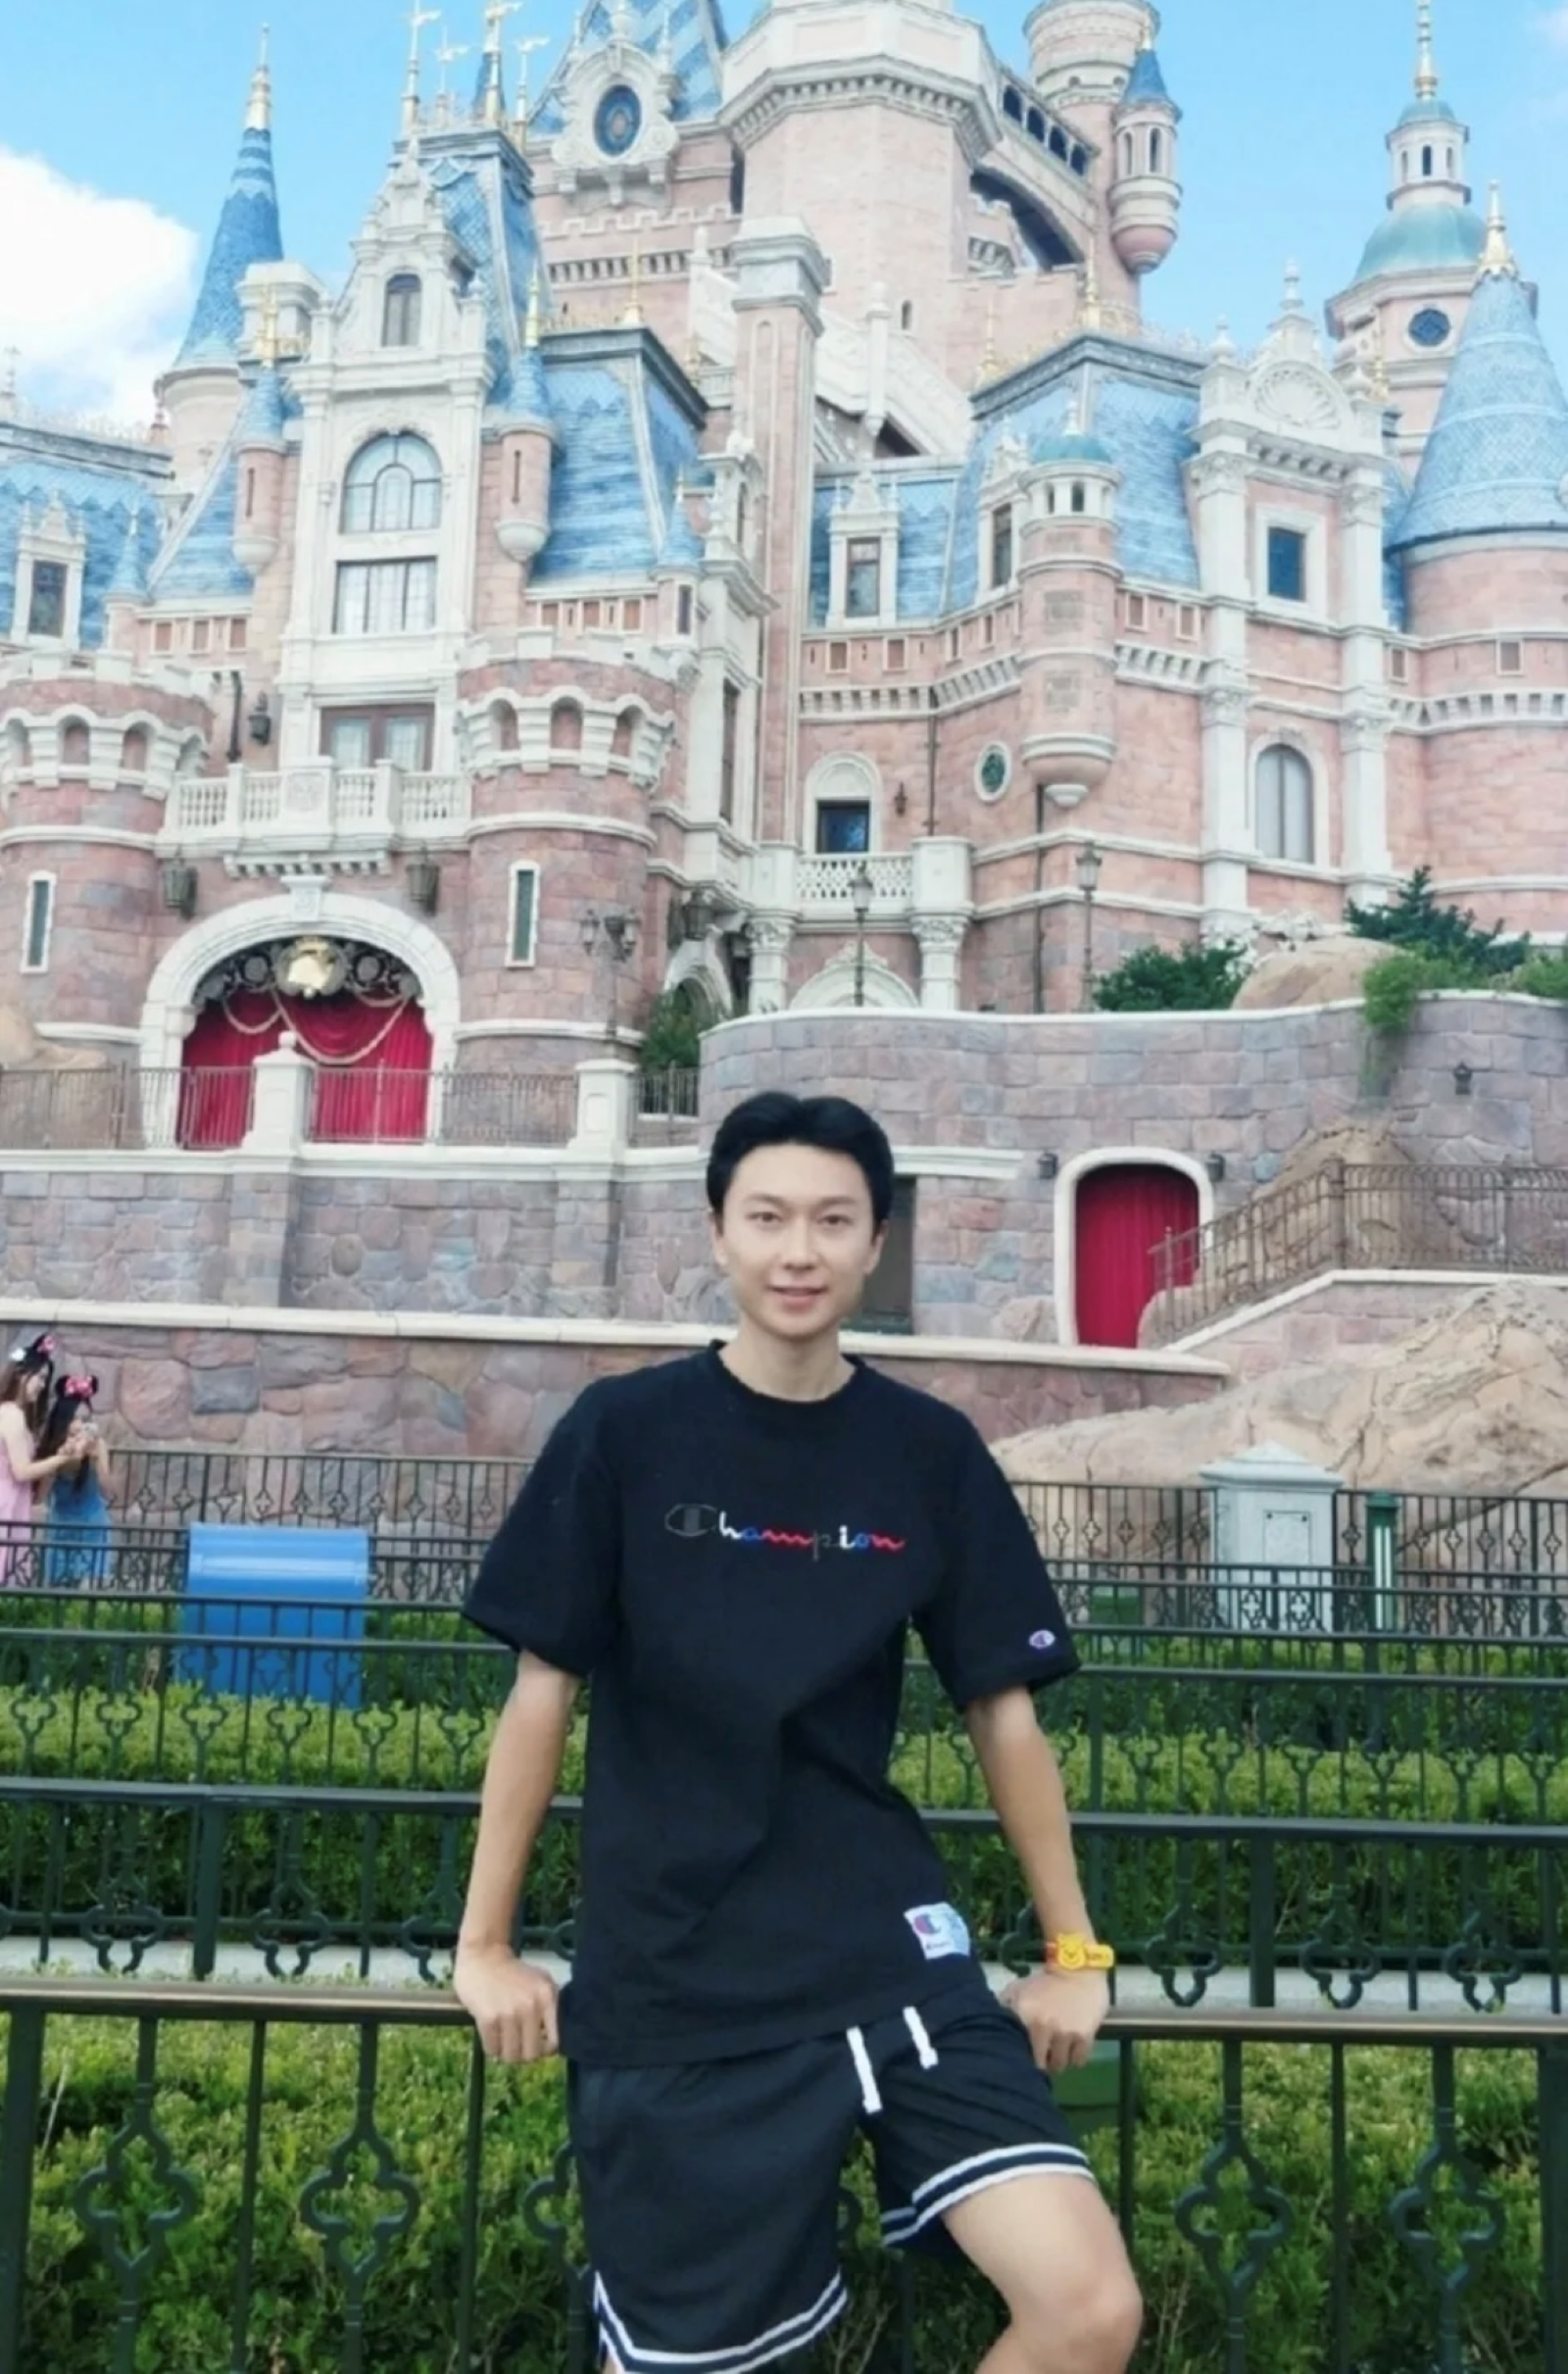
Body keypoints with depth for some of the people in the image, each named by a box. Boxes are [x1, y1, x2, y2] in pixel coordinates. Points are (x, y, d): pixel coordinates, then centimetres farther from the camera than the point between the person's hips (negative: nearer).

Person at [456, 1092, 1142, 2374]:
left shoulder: (931, 1453, 0)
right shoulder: (624, 1431, -5)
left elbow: (1003, 1710, 6)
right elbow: (544, 1693, 0)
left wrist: (1072, 1950, 10)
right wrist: (485, 1943, 4)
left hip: (888, 1947, 2)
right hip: (667, 1978, -1)